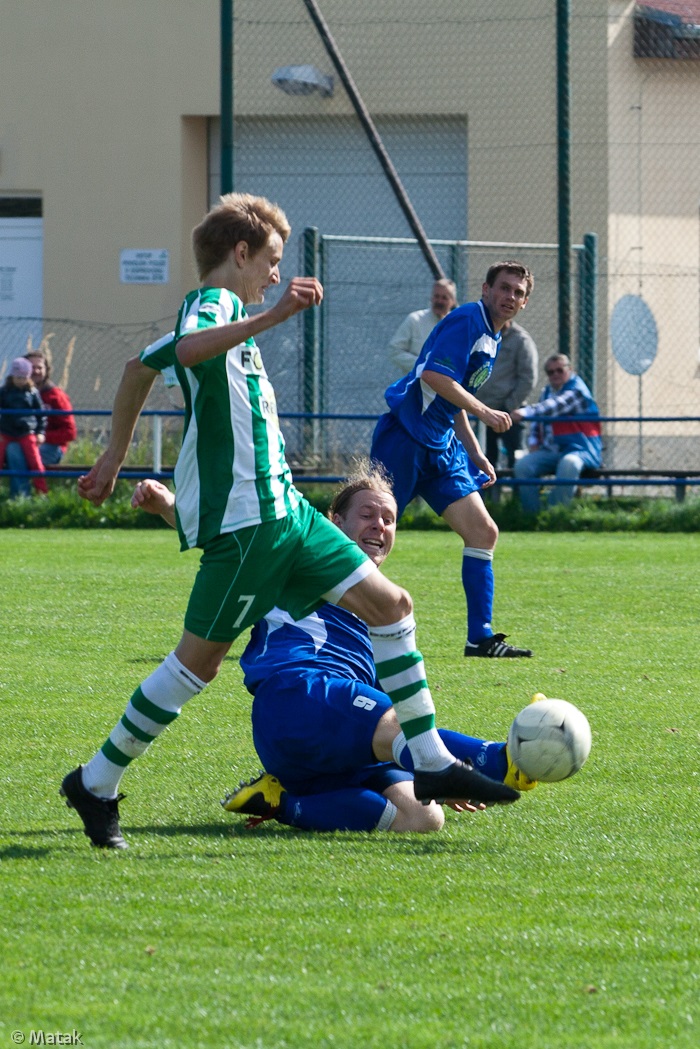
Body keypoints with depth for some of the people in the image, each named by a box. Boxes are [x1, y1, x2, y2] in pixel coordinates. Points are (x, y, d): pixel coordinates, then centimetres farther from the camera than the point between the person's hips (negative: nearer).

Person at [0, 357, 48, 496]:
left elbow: (41, 413, 8)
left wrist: (40, 432, 1)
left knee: (35, 462, -6)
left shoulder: (32, 393, 2)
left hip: (27, 434, -1)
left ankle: (42, 492, 2)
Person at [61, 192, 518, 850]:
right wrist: (272, 317, -40)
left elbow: (141, 367, 29)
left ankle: (432, 764, 8)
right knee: (201, 658, -6)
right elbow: (186, 349, -33)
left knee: (389, 604, 6)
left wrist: (115, 458, 35)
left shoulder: (223, 310, 21)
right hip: (242, 519, -10)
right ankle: (96, 784, 5)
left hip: (280, 509, 10)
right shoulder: (212, 303, -8)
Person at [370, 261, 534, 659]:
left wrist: (475, 454, 21)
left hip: (441, 447, 9)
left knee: (483, 532, 1)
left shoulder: (493, 341, 18)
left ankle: (481, 637, 2)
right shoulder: (467, 321, -11)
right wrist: (484, 412, -17)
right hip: (405, 440, -9)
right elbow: (433, 376, -23)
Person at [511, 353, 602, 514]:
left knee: (568, 463, -40)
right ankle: (532, 514, -17)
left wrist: (526, 412, -43)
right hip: (551, 452, 7)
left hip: (581, 451, -7)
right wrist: (533, 442, 1)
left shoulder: (576, 390, -8)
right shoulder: (547, 392, 16)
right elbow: (537, 422, 23)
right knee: (523, 465, -20)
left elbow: (556, 406, -28)